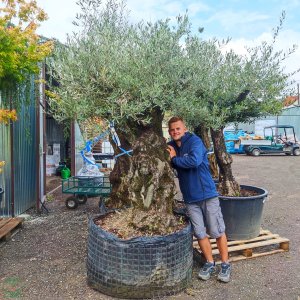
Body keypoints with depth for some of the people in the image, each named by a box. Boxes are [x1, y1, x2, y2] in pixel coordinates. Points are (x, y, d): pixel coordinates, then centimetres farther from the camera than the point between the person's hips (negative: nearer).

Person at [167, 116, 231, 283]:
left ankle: (225, 264, 26)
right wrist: (169, 158, -9)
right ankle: (210, 263, 30)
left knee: (217, 231, 7)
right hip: (190, 198, 5)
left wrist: (175, 158, -17)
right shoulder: (170, 147, 5)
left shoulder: (195, 141, -13)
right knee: (200, 233, 11)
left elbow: (194, 160, -31)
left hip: (207, 194, -5)